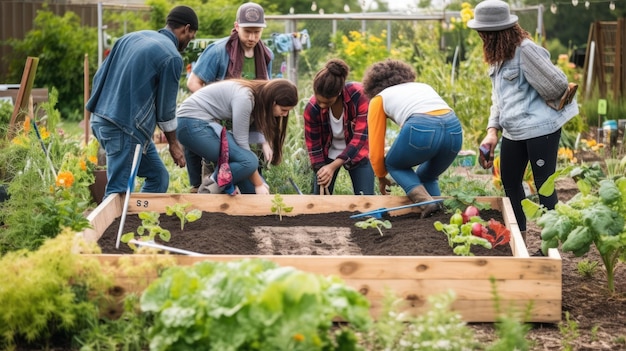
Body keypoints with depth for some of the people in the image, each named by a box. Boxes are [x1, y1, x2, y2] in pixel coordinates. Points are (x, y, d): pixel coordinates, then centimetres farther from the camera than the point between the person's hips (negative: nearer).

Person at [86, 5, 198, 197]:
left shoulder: (132, 37, 13)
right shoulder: (172, 57, -9)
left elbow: (99, 77, 13)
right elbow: (165, 106, -4)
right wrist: (173, 143, 9)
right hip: (125, 127, -9)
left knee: (158, 176, 15)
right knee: (119, 191, -7)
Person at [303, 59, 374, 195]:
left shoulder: (360, 95, -31)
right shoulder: (312, 108, -26)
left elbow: (360, 136, -31)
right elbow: (313, 145, -13)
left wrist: (334, 166, -37)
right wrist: (321, 171, -24)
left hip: (357, 152, -1)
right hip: (327, 154, 1)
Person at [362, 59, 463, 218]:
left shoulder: (379, 99, 23)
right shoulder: (424, 86, 36)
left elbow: (376, 149, 22)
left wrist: (381, 177, 40)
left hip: (420, 130, -5)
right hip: (454, 129, 5)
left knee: (394, 165, 24)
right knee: (427, 176, 30)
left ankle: (425, 201, 2)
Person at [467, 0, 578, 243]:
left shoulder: (525, 50, -18)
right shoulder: (498, 56, 11)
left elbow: (557, 84, -16)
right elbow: (498, 97, 12)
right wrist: (492, 131, 2)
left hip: (540, 128, -10)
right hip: (513, 131, 10)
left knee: (544, 186, -3)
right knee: (509, 181, 17)